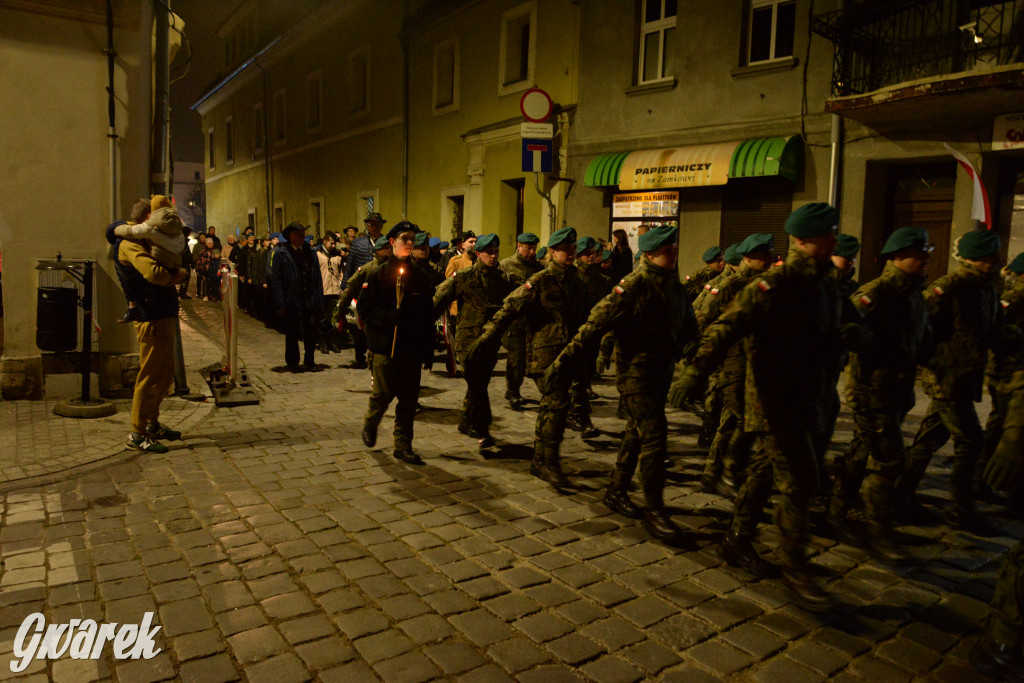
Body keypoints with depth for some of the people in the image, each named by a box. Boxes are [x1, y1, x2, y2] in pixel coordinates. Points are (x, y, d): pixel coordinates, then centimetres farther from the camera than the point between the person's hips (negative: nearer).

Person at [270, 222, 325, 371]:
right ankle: (292, 363, 24)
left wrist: (319, 300, 4)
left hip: (310, 301, 3)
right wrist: (280, 304, -12)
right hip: (291, 302, -3)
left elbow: (317, 278, 10)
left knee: (312, 331, 3)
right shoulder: (280, 253, -3)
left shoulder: (310, 252, 10)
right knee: (291, 334, 8)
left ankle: (309, 361, 22)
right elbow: (276, 280, -6)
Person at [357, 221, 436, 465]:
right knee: (383, 393, 2)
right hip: (385, 346, -3)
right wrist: (390, 316, -21)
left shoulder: (420, 277, 8)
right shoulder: (378, 275, -1)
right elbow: (364, 308, -5)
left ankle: (403, 446, 17)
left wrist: (427, 349, 5)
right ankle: (370, 424, 33)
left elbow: (428, 315, 9)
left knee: (409, 399, 4)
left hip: (412, 348, 3)